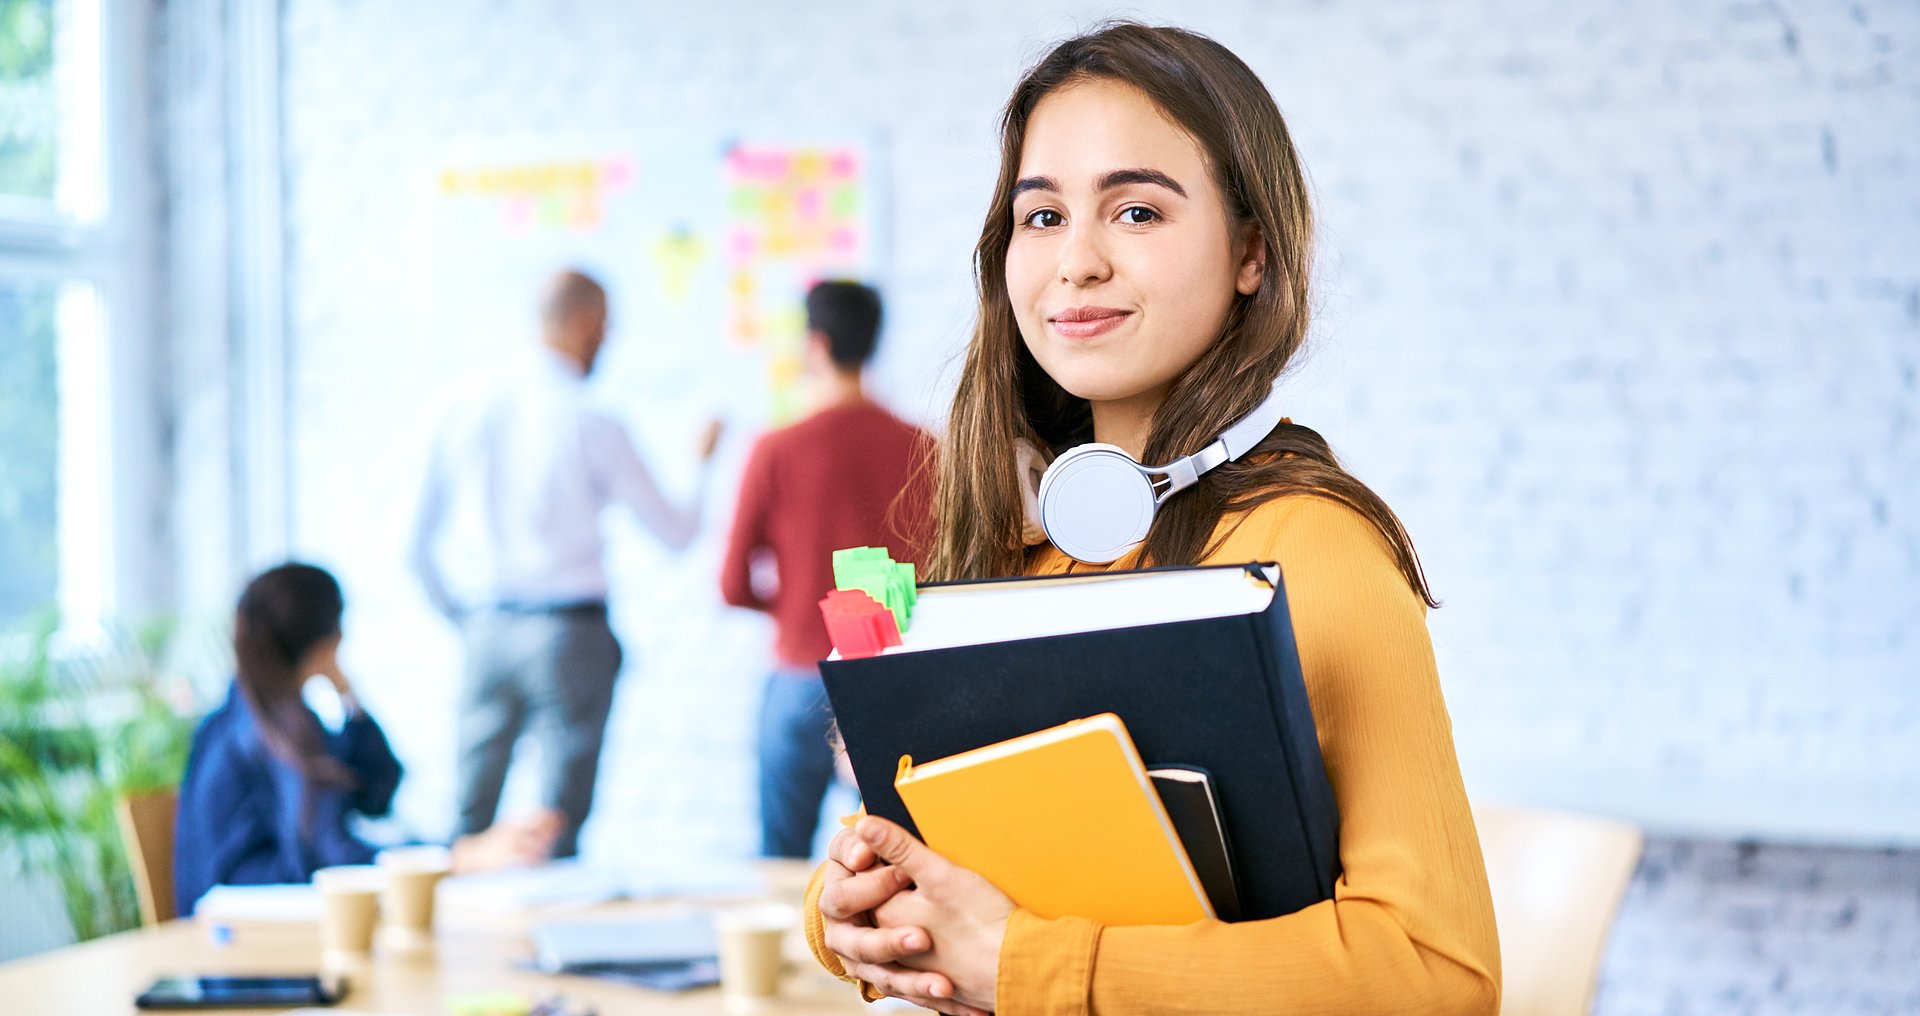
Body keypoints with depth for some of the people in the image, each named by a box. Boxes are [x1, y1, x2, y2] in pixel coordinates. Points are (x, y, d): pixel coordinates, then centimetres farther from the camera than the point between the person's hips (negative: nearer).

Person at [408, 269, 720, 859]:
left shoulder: (468, 413, 4)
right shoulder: (591, 426, -10)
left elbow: (420, 545, 9)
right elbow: (676, 534, 0)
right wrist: (703, 462, 17)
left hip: (487, 629, 4)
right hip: (571, 631, -4)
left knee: (469, 820, 9)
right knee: (558, 828, 2)